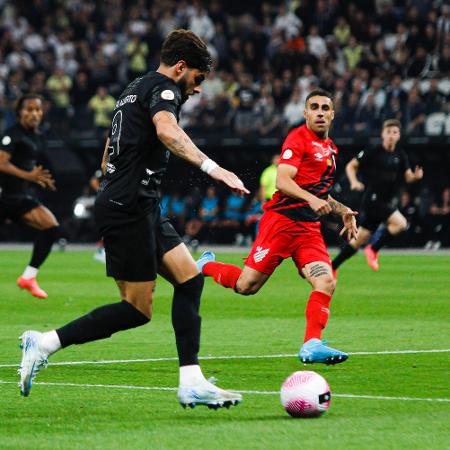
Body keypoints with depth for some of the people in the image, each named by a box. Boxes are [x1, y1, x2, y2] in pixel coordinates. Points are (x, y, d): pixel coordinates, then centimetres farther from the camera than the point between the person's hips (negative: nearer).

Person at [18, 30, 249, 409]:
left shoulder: (136, 89, 23)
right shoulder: (164, 89, -7)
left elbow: (108, 155, 29)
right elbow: (166, 131, -31)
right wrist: (212, 168, -39)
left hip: (140, 209, 10)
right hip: (129, 208, -10)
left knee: (190, 278, 4)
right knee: (138, 309, -7)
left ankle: (191, 383, -1)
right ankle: (44, 344, -5)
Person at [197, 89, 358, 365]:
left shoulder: (330, 148, 19)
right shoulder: (298, 139, -6)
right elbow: (282, 181, -18)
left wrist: (343, 211, 21)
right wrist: (311, 199, -31)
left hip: (310, 228, 7)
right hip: (281, 219, -7)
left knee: (326, 283, -15)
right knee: (247, 286, -4)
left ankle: (312, 345, -15)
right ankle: (206, 265, 25)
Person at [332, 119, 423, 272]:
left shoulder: (400, 156, 7)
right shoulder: (373, 152, -8)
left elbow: (407, 176, 9)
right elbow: (351, 166, -1)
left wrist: (415, 176, -14)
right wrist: (354, 182, -18)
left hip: (385, 202, 7)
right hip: (373, 199, -7)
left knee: (360, 239, 9)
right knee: (400, 223, -23)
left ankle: (332, 266, 18)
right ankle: (373, 250, -8)